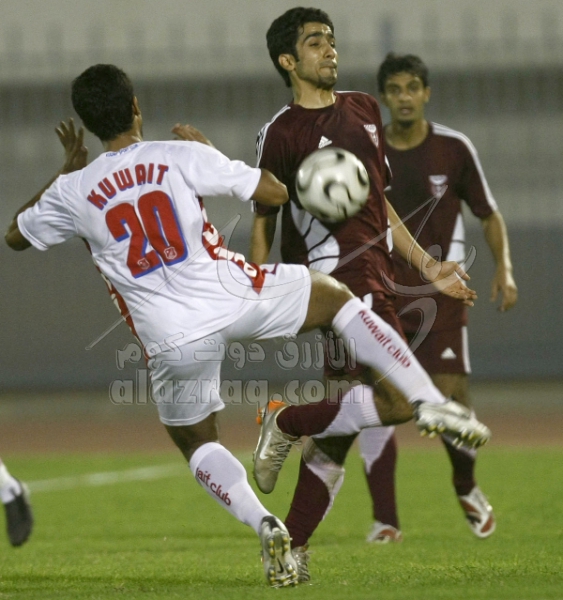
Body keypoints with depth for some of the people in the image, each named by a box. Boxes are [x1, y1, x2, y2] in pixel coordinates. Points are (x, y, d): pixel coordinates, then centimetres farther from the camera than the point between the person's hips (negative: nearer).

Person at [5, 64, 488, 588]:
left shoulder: (72, 192, 3)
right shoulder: (180, 158, -1)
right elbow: (274, 192, 4)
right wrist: (213, 161, 19)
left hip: (172, 342, 1)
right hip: (231, 295, -1)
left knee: (194, 441, 24)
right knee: (335, 295, 24)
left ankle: (263, 525, 0)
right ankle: (426, 401, 12)